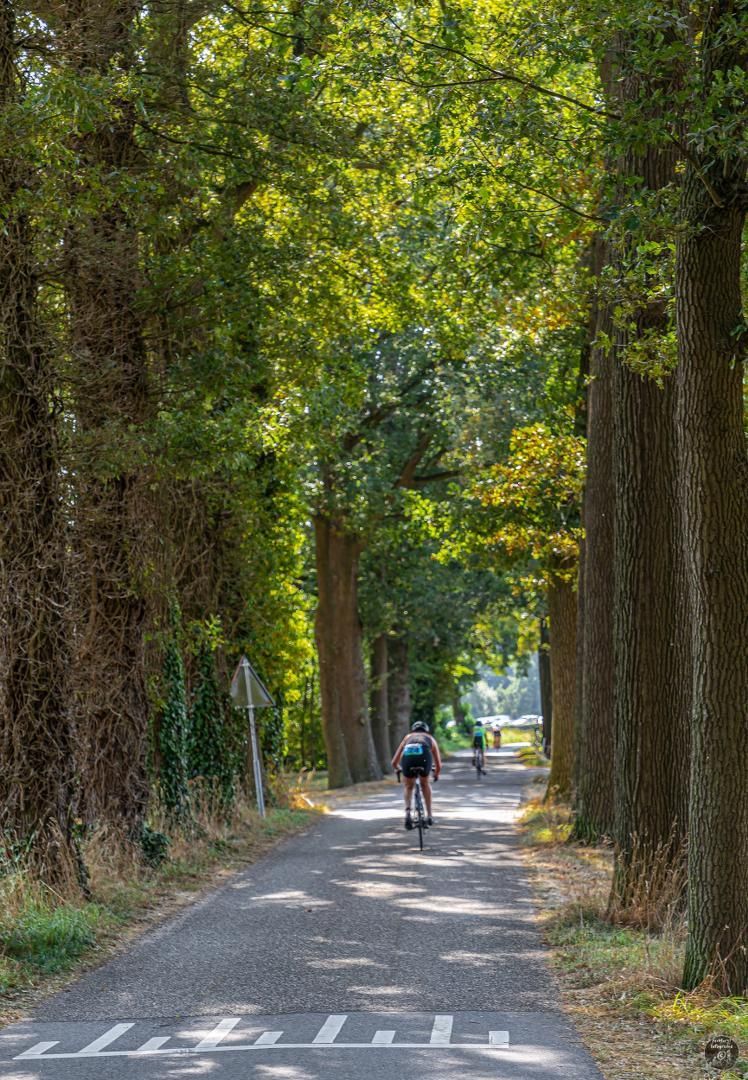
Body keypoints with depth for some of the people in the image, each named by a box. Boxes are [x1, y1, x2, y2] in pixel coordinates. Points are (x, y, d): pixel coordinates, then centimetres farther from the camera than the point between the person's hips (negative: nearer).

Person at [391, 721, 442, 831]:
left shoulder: (408, 737, 38)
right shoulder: (430, 738, 37)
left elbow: (394, 763, 37)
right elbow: (438, 765, 38)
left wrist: (398, 769, 59)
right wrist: (436, 774, 60)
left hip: (407, 756, 0)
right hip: (424, 756, 0)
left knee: (408, 787, 25)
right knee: (425, 784, 29)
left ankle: (407, 812, 2)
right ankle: (429, 816, 25)